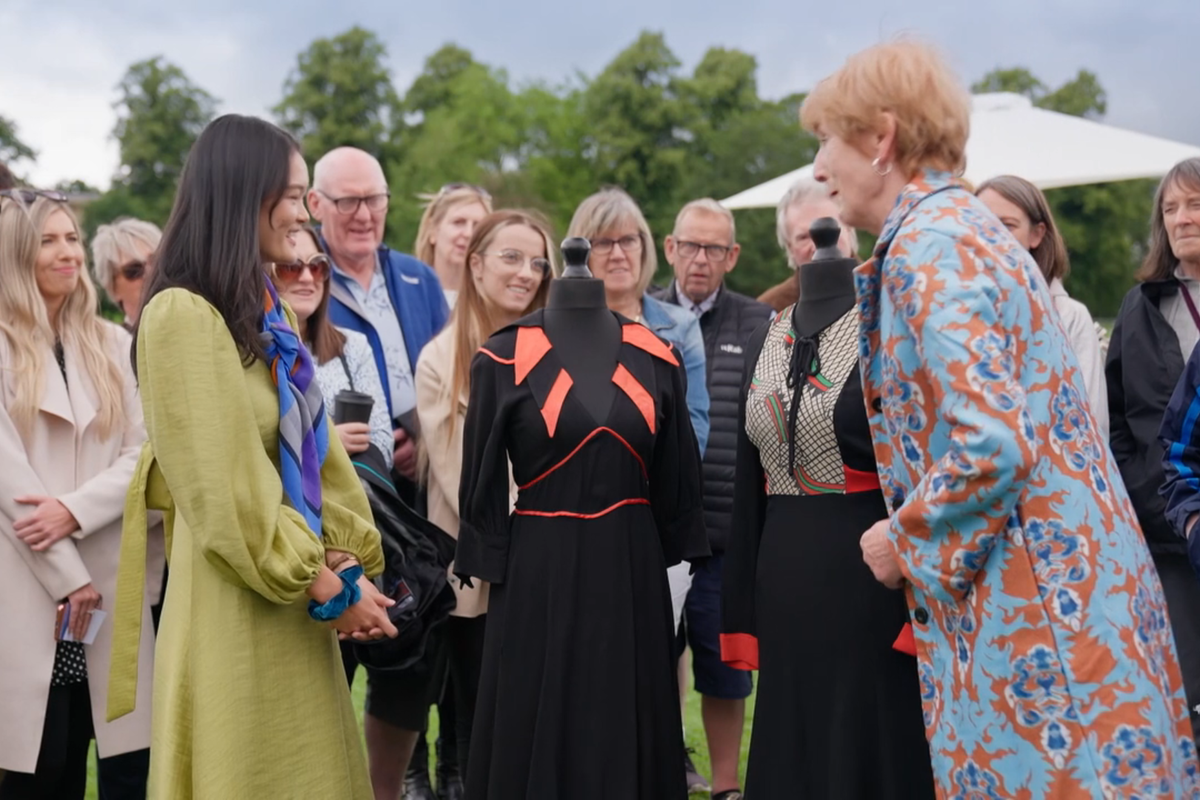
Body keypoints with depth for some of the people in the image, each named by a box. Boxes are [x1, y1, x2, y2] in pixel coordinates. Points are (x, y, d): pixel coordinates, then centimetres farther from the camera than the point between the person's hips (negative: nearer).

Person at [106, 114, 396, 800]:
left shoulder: (271, 316, 13)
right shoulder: (182, 315, -15)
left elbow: (315, 449, 11)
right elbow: (226, 492, -18)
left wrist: (347, 562, -2)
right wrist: (329, 587, -11)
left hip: (297, 609, 8)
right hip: (237, 614, -8)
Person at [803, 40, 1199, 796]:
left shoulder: (928, 245, -15)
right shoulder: (967, 226, 14)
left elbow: (989, 444, -25)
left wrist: (905, 541, -10)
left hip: (1025, 600, -9)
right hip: (1063, 575, 9)